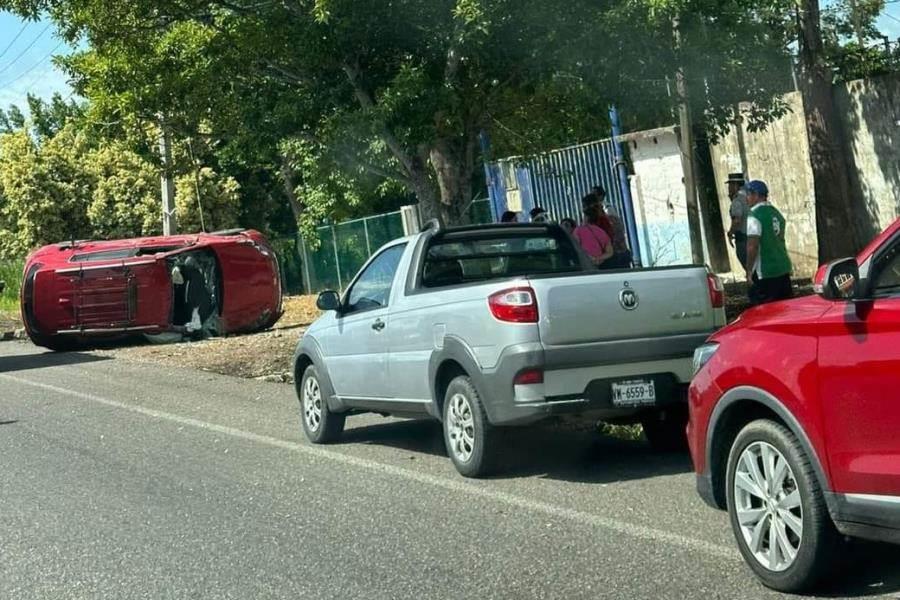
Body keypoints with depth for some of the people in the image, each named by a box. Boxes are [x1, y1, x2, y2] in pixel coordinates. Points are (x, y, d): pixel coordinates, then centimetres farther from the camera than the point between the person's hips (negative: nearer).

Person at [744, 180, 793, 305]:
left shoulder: (754, 216, -13)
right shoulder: (776, 213, 12)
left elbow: (752, 246, -19)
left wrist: (749, 270, -12)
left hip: (765, 272, -8)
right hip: (784, 268, 8)